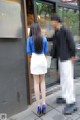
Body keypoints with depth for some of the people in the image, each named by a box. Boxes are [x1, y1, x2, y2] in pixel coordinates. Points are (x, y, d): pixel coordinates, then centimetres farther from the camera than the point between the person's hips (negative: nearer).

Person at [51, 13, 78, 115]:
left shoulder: (65, 30, -11)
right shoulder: (56, 32, 14)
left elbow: (71, 43, -15)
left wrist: (73, 55, -14)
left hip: (67, 58, -9)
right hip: (60, 58, 9)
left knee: (68, 79, -7)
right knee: (63, 78, 14)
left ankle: (71, 103, 3)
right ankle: (65, 97, 28)